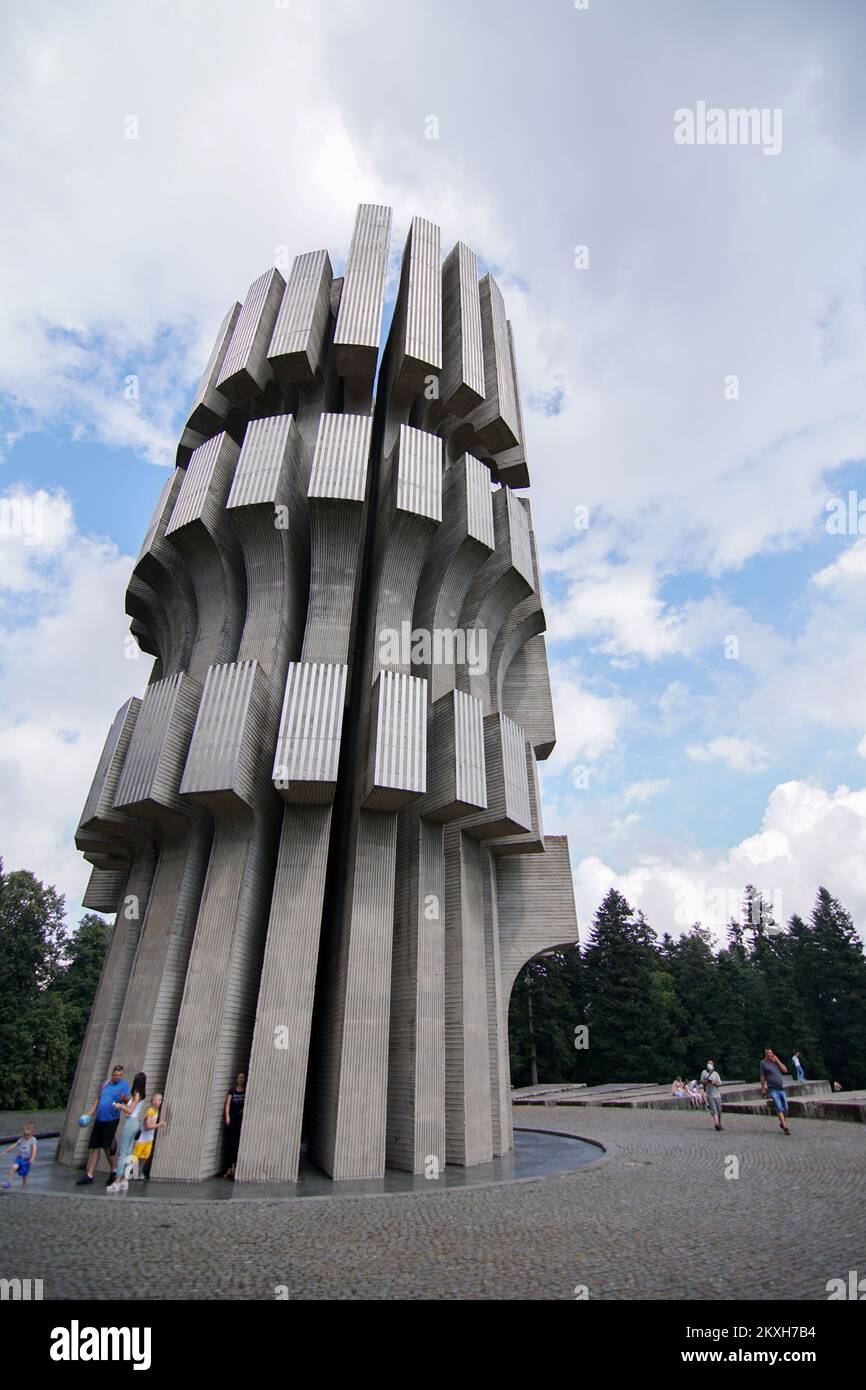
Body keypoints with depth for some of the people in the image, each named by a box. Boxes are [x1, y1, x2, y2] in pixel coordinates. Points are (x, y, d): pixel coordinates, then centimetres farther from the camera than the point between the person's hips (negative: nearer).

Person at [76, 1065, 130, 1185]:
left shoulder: (124, 1085, -8)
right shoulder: (106, 1083, 10)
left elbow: (128, 1100, -20)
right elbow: (98, 1099, 20)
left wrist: (125, 1098, -43)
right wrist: (89, 1113, 12)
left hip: (111, 1120, -6)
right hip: (99, 1119, 6)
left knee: (107, 1147, -4)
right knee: (94, 1147, 7)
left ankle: (114, 1171, 16)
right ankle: (89, 1175, 16)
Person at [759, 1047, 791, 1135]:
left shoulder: (776, 1061, 10)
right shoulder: (763, 1063, -4)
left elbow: (785, 1070, 0)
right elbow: (762, 1077, -2)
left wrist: (777, 1061, -6)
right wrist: (763, 1089, -3)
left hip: (781, 1088, 5)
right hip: (773, 1089, -5)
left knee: (785, 1108, 6)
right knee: (779, 1107, -16)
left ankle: (782, 1123, 26)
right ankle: (785, 1127, -16)